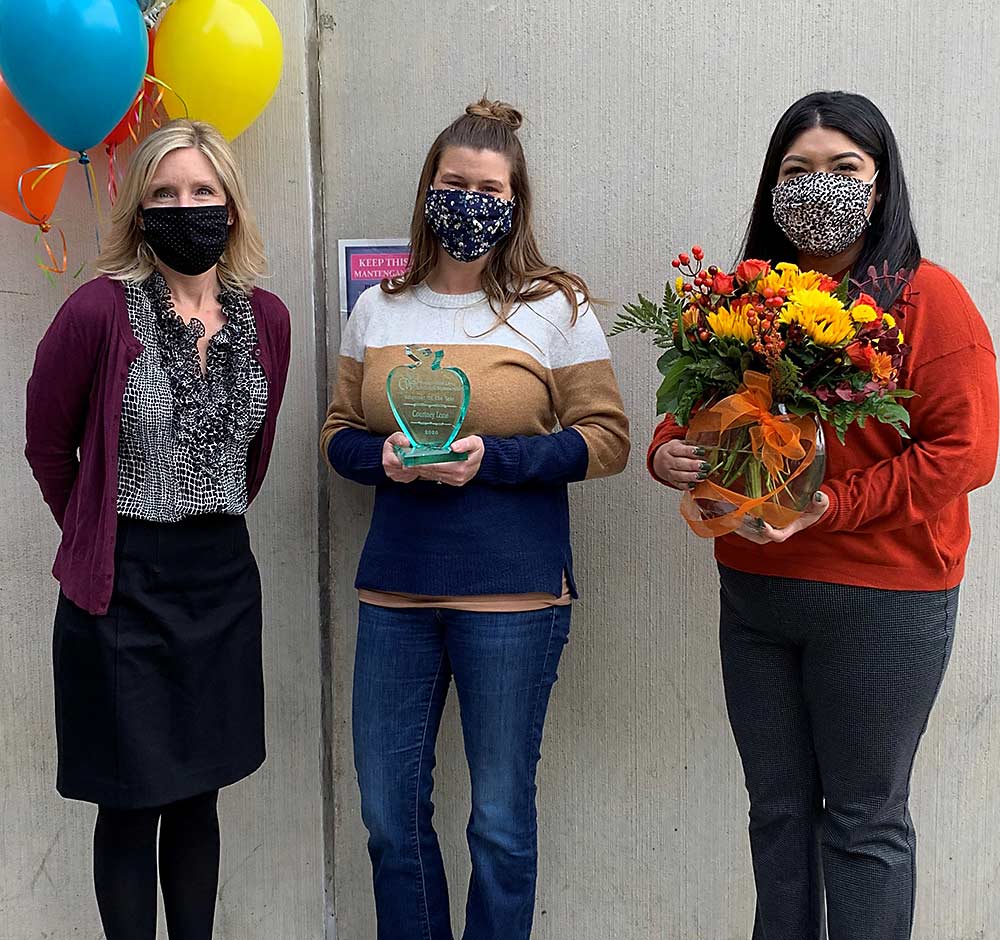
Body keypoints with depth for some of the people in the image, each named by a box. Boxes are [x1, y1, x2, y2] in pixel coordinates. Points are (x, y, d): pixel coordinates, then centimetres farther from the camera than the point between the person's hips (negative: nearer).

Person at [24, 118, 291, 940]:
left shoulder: (265, 318, 1)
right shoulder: (101, 310, -13)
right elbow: (47, 445, -2)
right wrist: (105, 536, 9)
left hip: (224, 580, 4)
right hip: (125, 590, -4)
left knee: (198, 796, 16)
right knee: (131, 804, 7)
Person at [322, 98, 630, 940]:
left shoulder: (558, 308, -2)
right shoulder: (377, 309, 9)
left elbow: (606, 439, -4)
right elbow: (340, 432, 14)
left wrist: (492, 459, -17)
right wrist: (383, 457, -9)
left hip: (513, 590, -4)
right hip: (395, 587, 4)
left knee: (502, 816, 8)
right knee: (388, 807, 13)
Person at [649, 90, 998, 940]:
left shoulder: (928, 298, -7)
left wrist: (831, 507, -21)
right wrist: (668, 453, -8)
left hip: (882, 600, -5)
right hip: (754, 591, 5)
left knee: (864, 820, 9)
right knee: (778, 808, 17)